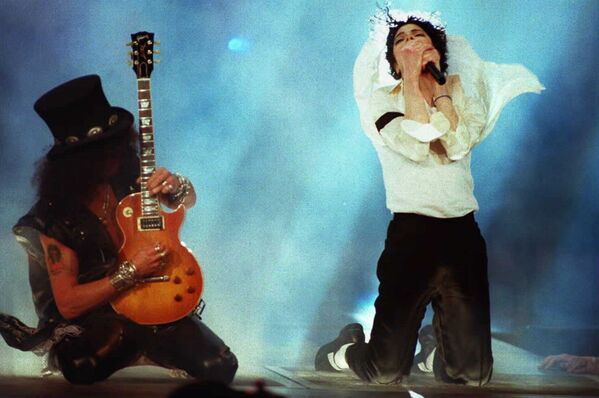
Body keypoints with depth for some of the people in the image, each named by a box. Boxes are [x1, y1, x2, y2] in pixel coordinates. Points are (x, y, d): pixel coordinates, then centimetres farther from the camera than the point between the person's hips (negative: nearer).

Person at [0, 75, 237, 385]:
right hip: (96, 329, -4)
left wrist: (175, 187, -12)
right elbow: (67, 304, -16)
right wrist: (132, 271, -23)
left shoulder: (125, 176, -3)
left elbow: (187, 201, 12)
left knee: (222, 367, -16)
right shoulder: (57, 216, -16)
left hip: (151, 303, 4)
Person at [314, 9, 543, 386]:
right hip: (411, 234, -2)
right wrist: (410, 80, -8)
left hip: (463, 232, 3)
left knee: (474, 374, 2)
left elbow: (457, 145, -9)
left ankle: (433, 344, 34)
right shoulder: (383, 98, 6)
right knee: (384, 373, -4)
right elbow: (414, 145, -15)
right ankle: (346, 347, 29)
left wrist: (437, 81, -3)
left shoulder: (460, 92, 12)